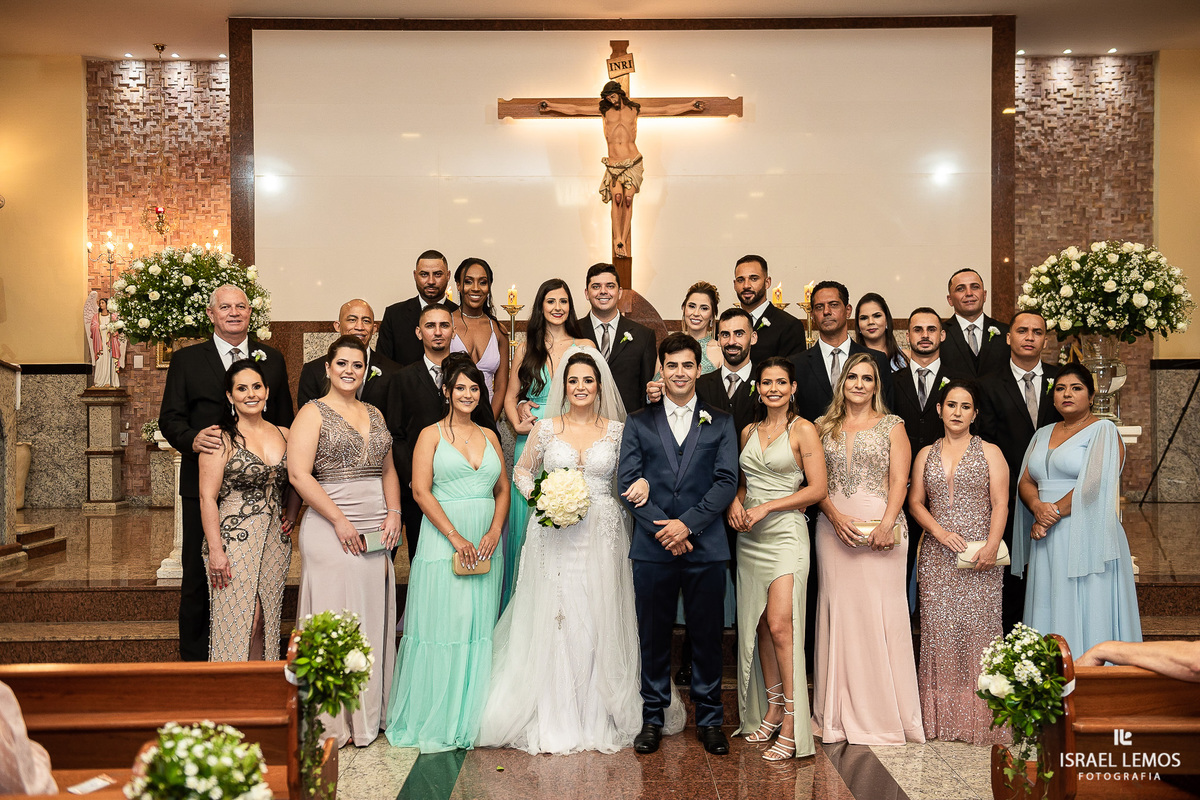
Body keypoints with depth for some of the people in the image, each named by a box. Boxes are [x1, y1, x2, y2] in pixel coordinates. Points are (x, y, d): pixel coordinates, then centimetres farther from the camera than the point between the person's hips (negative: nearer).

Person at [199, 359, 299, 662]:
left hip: (275, 542, 5)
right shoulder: (222, 438, -6)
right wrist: (216, 550, -14)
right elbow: (207, 497, -9)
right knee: (238, 623, -6)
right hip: (235, 539, -5)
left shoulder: (284, 435, 10)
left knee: (267, 623, 8)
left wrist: (292, 514, 7)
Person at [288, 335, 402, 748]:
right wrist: (339, 519, -15)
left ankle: (368, 714, 20)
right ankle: (332, 719, 8)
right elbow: (299, 473, -11)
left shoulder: (375, 414, 16)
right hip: (331, 529, -6)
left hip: (376, 529, 6)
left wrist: (393, 513, 2)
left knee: (373, 618, 8)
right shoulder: (313, 413, -2)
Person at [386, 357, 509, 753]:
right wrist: (456, 537, -15)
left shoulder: (489, 436, 14)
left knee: (479, 627, 7)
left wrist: (494, 532, -4)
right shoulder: (431, 434, 1)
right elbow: (421, 490, -8)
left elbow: (503, 489, 13)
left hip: (486, 543, 4)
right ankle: (436, 719, 12)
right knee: (443, 625, -1)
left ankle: (473, 717, 18)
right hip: (443, 540, -4)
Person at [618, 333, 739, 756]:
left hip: (706, 546, 0)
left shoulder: (720, 422, 8)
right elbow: (628, 482, 0)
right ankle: (652, 718, 21)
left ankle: (709, 720, 21)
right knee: (654, 636, 7)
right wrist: (664, 529, -11)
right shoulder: (638, 423, 8)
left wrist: (687, 523, -12)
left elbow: (726, 481, -1)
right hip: (652, 547, 0)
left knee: (707, 636, 7)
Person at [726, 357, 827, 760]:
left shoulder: (803, 429, -3)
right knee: (758, 626, 7)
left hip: (786, 533, -6)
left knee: (780, 626, -13)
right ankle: (771, 708, 19)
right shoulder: (748, 431, 14)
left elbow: (816, 489, -7)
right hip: (750, 538, 6)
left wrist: (764, 508, -12)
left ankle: (792, 723, -6)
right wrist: (736, 501, 0)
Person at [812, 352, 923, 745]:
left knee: (881, 613, -3)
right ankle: (841, 713, 11)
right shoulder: (824, 426, 12)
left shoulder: (891, 426, 7)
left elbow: (899, 480, -3)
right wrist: (835, 517, -9)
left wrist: (886, 524, -17)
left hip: (881, 527, -2)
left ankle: (884, 712, 7)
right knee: (838, 612, 2)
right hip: (834, 527, 2)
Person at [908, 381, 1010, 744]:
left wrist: (992, 546, -15)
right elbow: (915, 501, 9)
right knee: (939, 631, 1)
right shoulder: (926, 454, 14)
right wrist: (939, 531, -8)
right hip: (937, 556, 2)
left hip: (979, 556, -2)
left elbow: (1000, 504, -1)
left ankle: (980, 719, 3)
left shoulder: (990, 453, 6)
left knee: (978, 629, -5)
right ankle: (942, 719, 8)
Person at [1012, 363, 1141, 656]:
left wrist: (1053, 514, -10)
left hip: (1086, 539, -6)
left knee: (1086, 615, -4)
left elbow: (1091, 485, -13)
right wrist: (1038, 508, -9)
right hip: (1048, 543, 6)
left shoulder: (1103, 431, -1)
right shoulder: (1043, 435, 18)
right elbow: (1025, 481, 11)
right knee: (1050, 615, 6)